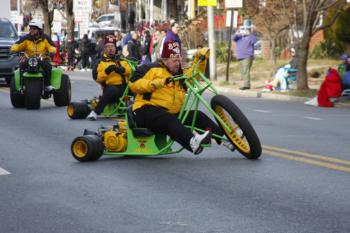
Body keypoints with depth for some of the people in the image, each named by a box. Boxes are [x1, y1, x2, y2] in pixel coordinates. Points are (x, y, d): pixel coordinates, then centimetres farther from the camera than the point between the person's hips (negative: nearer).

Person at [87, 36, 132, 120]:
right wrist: (106, 71, -17)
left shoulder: (122, 59, 22)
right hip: (110, 87, -4)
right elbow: (97, 78, -2)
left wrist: (121, 69, -14)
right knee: (112, 90, -39)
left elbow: (130, 70, 5)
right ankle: (95, 112, -34)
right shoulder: (101, 62, 12)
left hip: (124, 87, 4)